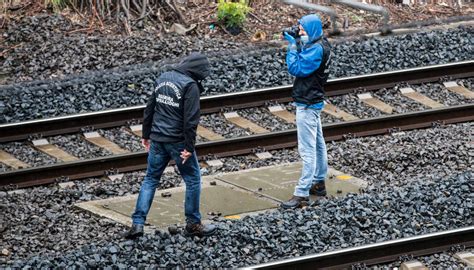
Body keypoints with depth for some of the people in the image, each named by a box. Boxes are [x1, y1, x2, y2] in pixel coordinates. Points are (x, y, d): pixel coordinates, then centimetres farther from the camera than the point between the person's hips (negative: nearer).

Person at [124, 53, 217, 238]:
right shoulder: (190, 86, -14)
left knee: (150, 179, 12)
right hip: (177, 142, -6)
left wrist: (146, 134, 21)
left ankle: (137, 223, 4)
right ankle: (193, 224, 16)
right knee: (193, 180, 9)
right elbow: (191, 119, -19)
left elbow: (149, 109, 14)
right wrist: (189, 148, -16)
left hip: (157, 140, 6)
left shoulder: (163, 78, 9)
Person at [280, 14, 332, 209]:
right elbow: (303, 62, 11)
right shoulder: (320, 44, 6)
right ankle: (319, 183, 32)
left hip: (307, 105, -11)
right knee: (318, 144, 20)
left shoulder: (315, 50, -24)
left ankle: (301, 194, -11)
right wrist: (294, 42, 0)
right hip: (314, 101, 11)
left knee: (307, 150, -10)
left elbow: (296, 69, -25)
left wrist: (293, 47, -18)